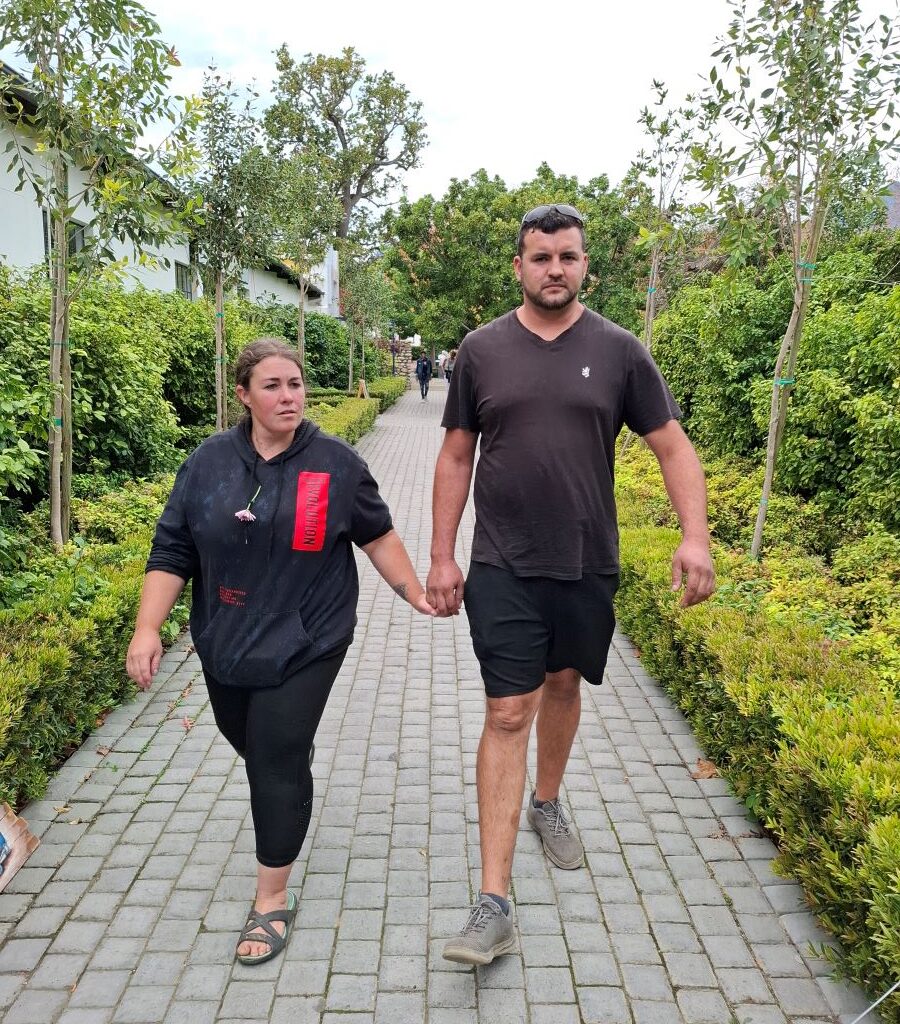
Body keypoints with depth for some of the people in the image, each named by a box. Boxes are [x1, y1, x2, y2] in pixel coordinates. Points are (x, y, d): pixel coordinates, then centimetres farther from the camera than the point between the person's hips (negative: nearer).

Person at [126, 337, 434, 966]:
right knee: (249, 744, 22)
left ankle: (274, 899, 16)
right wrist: (148, 628, -10)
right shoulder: (208, 463, -2)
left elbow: (377, 535, 5)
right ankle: (296, 753, 58)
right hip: (224, 645, 4)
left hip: (302, 646, -3)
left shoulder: (336, 462, -6)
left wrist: (414, 593, 3)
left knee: (277, 765, -2)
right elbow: (172, 552, -1)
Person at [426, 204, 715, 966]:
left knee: (563, 686, 20)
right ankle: (495, 904, 3)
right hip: (504, 569, -1)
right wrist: (441, 556, 2)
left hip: (588, 566, 2)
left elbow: (674, 446, 1)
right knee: (508, 715, -4)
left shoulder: (619, 351, -1)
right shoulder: (482, 350, 0)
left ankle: (547, 801, 48)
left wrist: (696, 534, -13)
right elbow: (456, 458, 5)